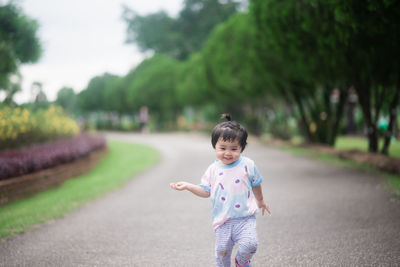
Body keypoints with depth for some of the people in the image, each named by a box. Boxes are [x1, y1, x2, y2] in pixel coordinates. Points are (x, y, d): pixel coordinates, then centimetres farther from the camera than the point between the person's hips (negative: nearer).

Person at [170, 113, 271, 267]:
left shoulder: (247, 165, -3)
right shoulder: (213, 169, 2)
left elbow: (256, 184, 14)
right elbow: (206, 191, 8)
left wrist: (260, 201, 28)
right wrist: (188, 186, -5)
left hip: (245, 217, -2)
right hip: (223, 220, 2)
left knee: (249, 244, -18)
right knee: (222, 250, 3)